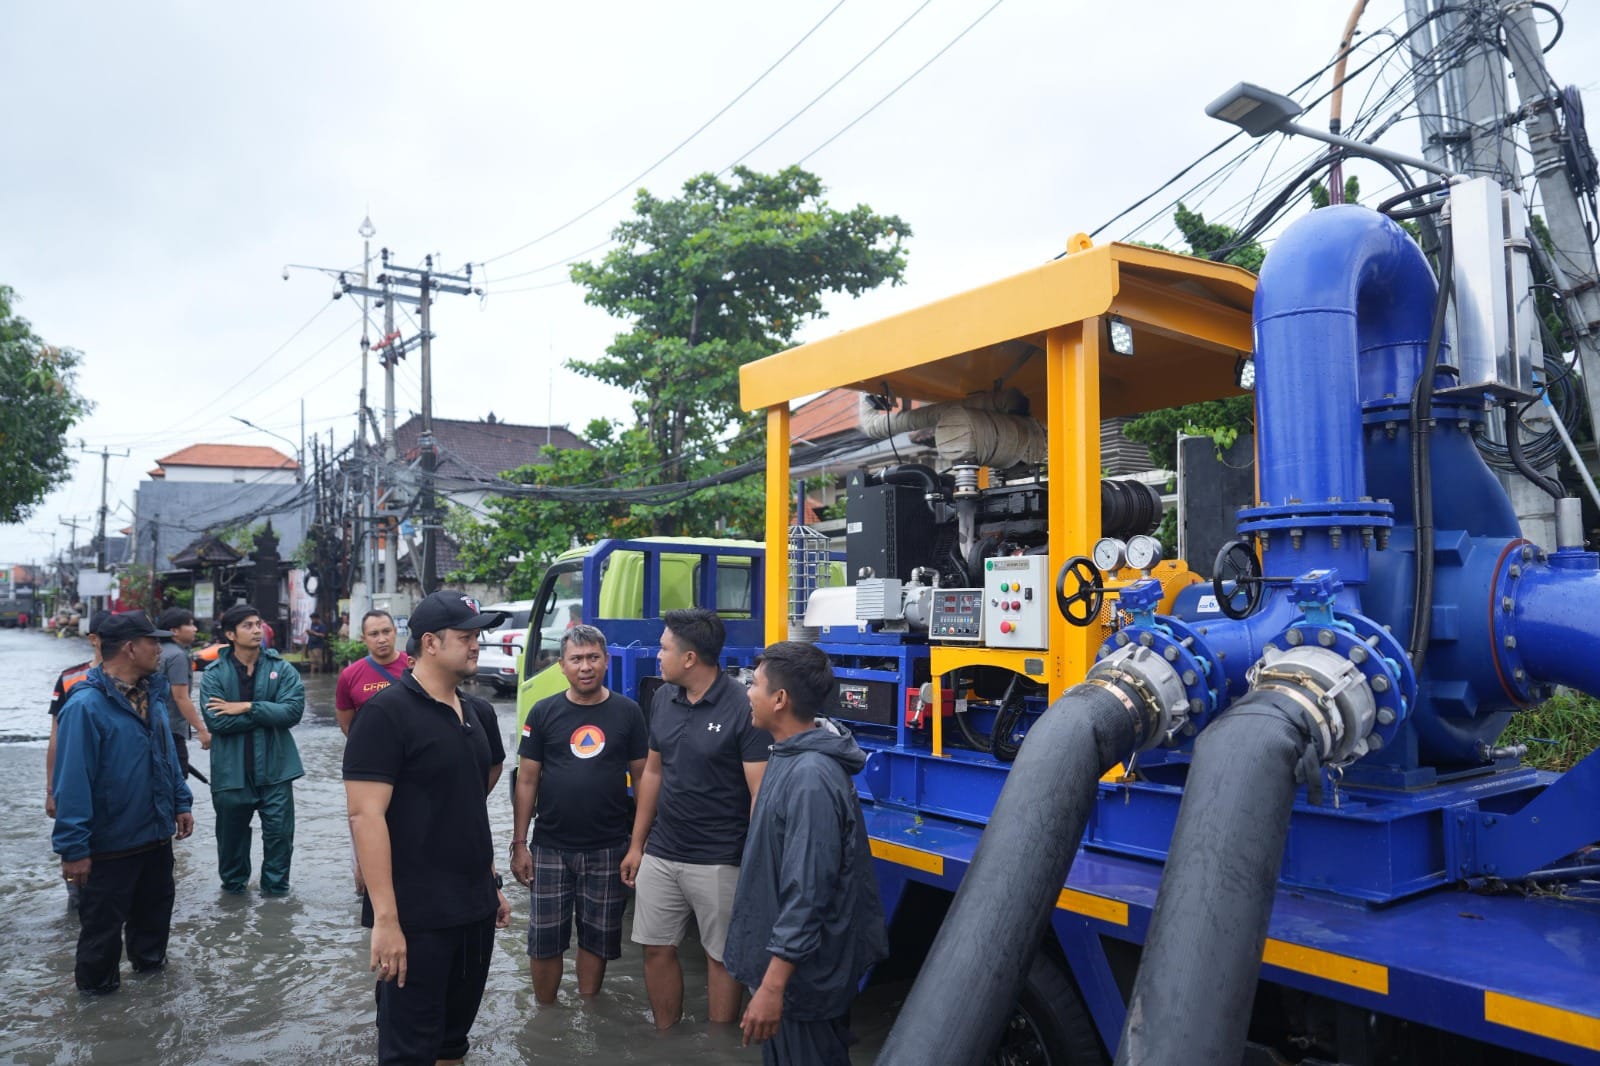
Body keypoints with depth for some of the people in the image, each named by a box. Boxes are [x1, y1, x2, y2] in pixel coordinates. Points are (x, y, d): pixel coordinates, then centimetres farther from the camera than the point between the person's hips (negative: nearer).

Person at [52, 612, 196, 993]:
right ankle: (97, 986, 28)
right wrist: (73, 847, -23)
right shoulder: (86, 705, -23)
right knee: (103, 921, 9)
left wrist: (181, 803, 12)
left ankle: (150, 962, 43)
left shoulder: (152, 694, 3)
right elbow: (73, 780, -23)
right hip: (109, 843, -7)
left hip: (155, 833, 8)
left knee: (155, 906, 23)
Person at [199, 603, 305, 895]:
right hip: (231, 769, 0)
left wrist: (247, 708, -17)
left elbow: (293, 710, -14)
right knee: (231, 831, 17)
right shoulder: (214, 674, -3)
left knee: (279, 830, 2)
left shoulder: (282, 670, -1)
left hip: (274, 767, 0)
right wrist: (266, 714, -15)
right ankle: (233, 885, 38)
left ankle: (276, 888, 20)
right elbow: (215, 720, -16)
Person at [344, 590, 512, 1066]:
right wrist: (385, 917, -24)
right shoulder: (387, 713, -14)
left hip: (476, 907, 7)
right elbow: (365, 815, -20)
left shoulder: (479, 712, 8)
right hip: (416, 916, -7)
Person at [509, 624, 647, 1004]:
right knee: (544, 939, 7)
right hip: (550, 848, 0)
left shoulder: (627, 712, -2)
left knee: (597, 938, 11)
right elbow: (527, 780, 1)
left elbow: (643, 777, 3)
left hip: (607, 849, 0)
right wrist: (519, 843, -2)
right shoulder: (544, 713, -1)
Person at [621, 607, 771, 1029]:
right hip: (661, 854, 6)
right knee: (657, 948, 15)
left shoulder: (743, 708, -17)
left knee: (721, 957, 10)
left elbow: (761, 793, -17)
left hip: (719, 862, -6)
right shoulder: (663, 699, 4)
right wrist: (637, 844, 14)